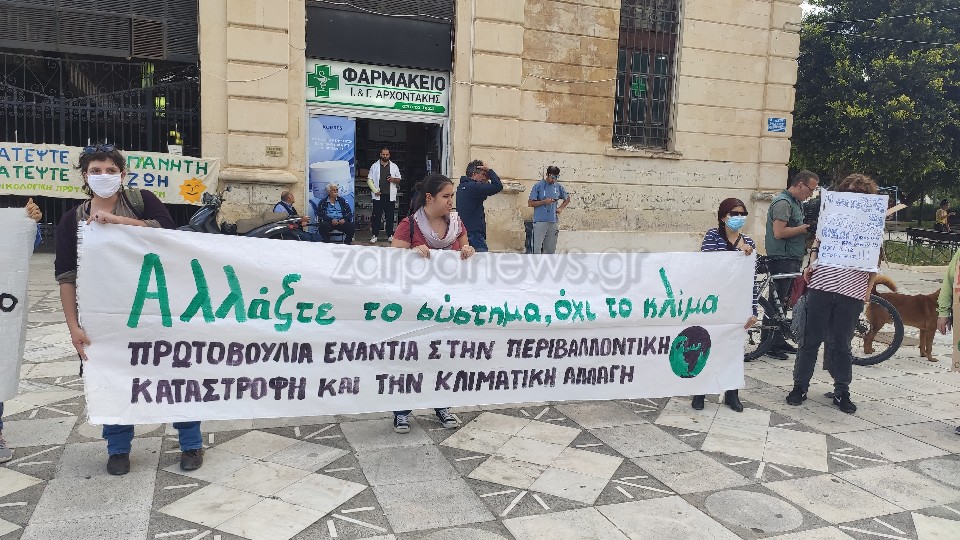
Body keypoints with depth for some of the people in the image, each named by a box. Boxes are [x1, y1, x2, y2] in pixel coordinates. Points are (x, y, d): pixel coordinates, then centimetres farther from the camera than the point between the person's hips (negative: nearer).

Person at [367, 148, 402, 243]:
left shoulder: (394, 166, 11)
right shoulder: (375, 166, 7)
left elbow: (399, 180, 13)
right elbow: (369, 180, 5)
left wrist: (393, 179, -10)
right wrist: (375, 190, -8)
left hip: (390, 196, 1)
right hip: (378, 196, -1)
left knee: (390, 216, 3)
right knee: (376, 216, 0)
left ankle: (390, 235, 11)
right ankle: (374, 235, 5)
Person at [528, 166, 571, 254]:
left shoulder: (558, 187, 9)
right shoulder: (538, 186, -3)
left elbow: (567, 198, 25)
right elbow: (530, 203, -4)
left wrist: (560, 208, 9)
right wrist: (544, 201, -14)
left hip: (553, 221, 5)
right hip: (540, 221, -5)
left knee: (550, 248, 8)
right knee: (537, 247, -9)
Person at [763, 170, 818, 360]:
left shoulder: (796, 202, 18)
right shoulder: (783, 202, -14)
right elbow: (779, 232, -23)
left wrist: (808, 229, 12)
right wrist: (804, 228, -13)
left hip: (792, 260, 10)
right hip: (782, 260, -10)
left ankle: (779, 340, 22)